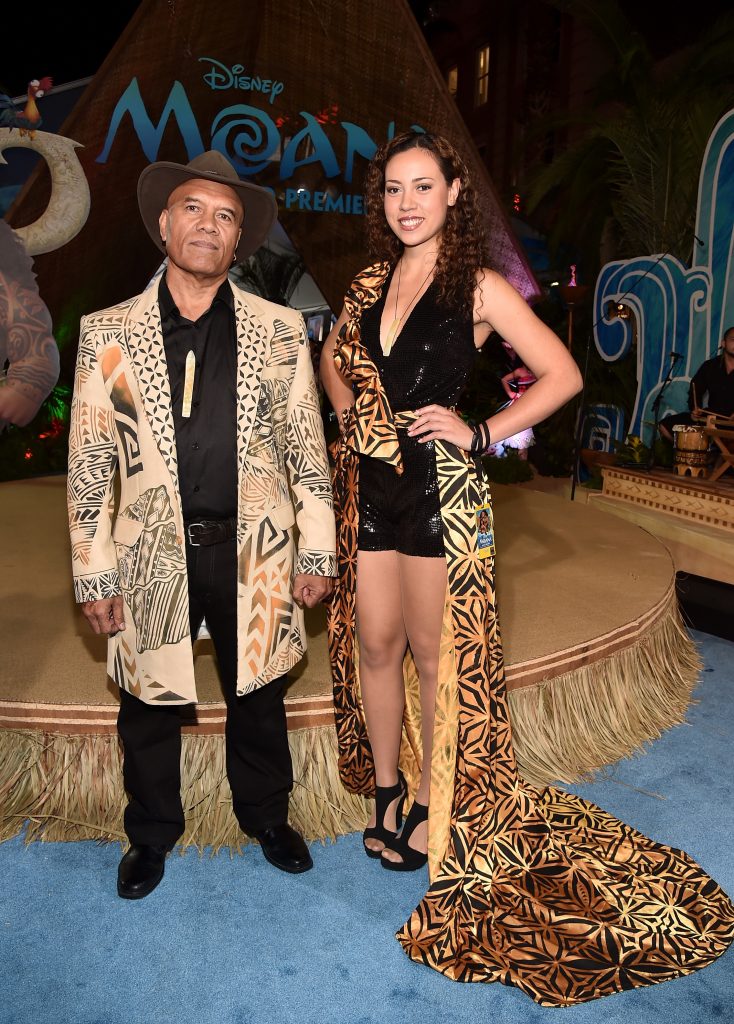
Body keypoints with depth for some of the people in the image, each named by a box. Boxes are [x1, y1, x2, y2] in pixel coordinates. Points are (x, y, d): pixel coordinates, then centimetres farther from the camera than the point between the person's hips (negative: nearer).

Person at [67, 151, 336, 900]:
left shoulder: (279, 330, 0)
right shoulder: (108, 334, -2)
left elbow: (308, 449, 1)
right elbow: (88, 466, -1)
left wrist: (316, 553, 0)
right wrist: (94, 576, -3)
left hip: (253, 555, 1)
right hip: (152, 558, 0)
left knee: (257, 699, 18)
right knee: (148, 708, 16)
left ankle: (266, 817, 45)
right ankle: (151, 835, 43)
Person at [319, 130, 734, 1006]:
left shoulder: (479, 287, -4)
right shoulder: (370, 283, 11)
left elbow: (562, 375, -6)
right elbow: (333, 357, 27)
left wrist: (479, 433, -11)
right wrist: (348, 410, 9)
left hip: (438, 486, -5)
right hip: (369, 483, 5)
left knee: (437, 654, 5)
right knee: (373, 644, 12)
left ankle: (435, 811, 25)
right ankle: (386, 794, 33)